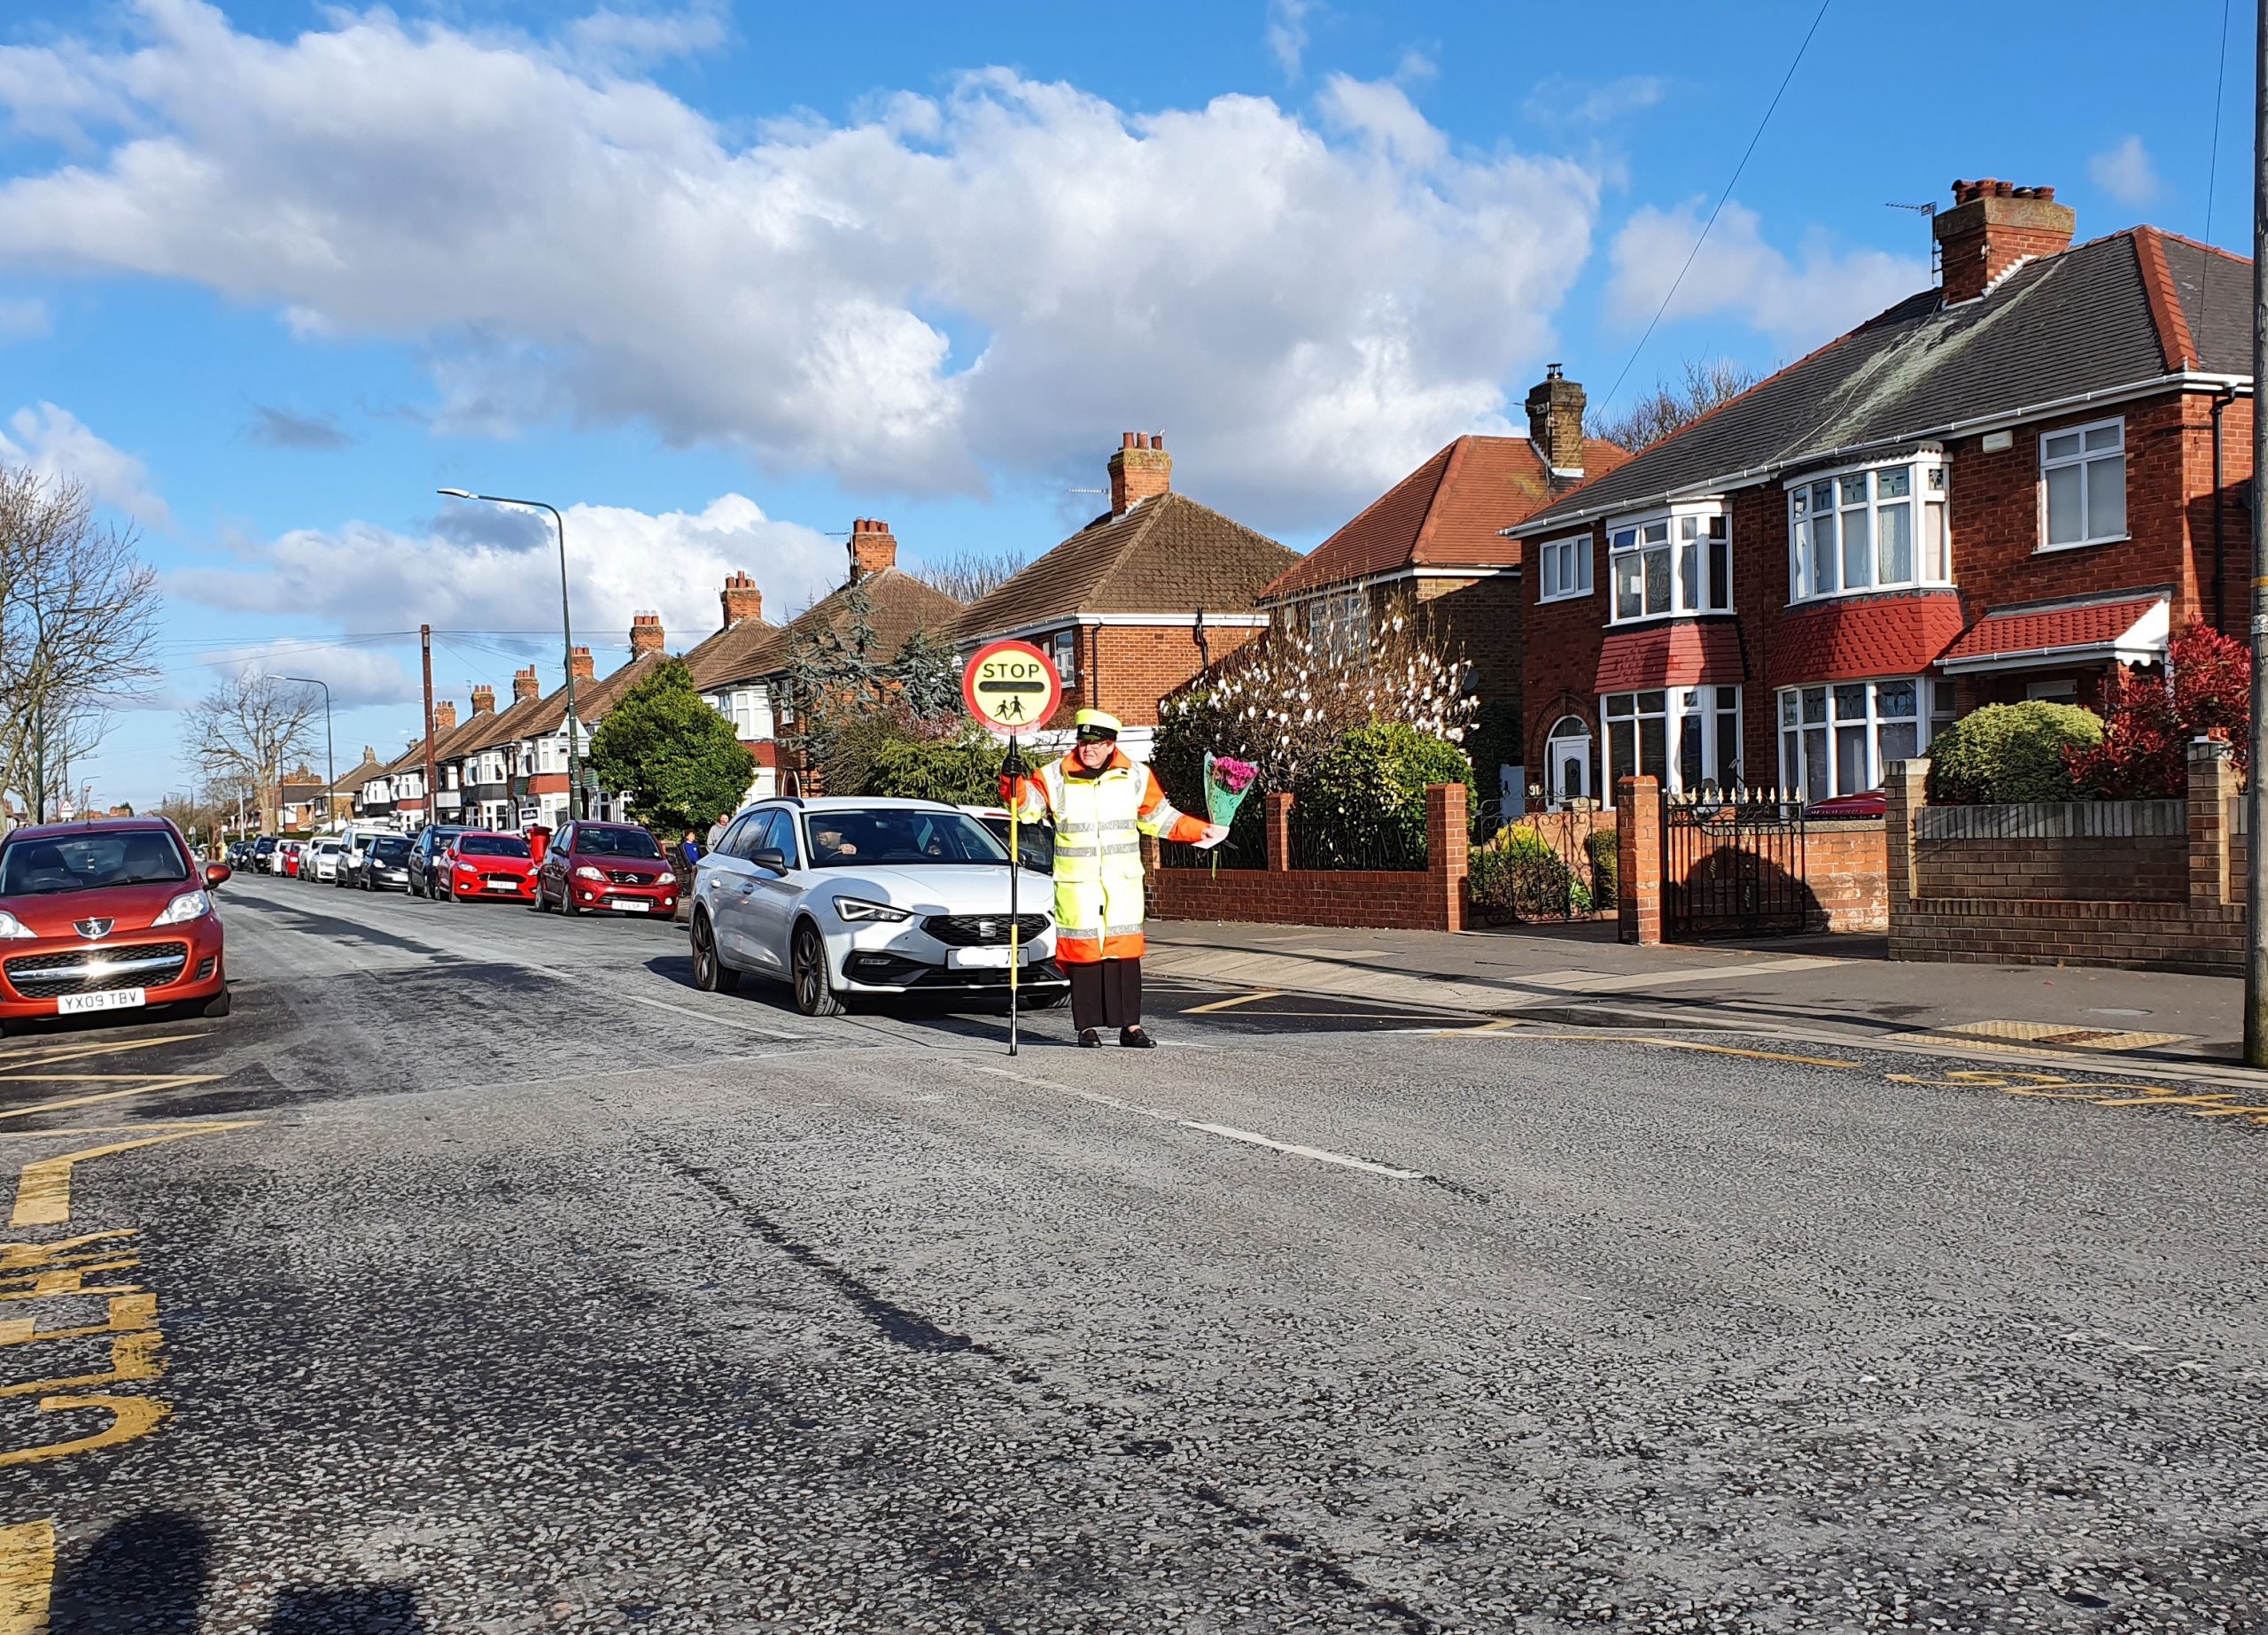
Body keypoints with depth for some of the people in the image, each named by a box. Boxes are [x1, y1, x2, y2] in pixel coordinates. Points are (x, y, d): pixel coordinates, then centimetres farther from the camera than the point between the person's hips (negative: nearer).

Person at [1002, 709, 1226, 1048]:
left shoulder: (1136, 777, 7)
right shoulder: (1056, 777, 2)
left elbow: (1161, 818, 16)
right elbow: (1029, 805, -5)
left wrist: (1202, 831, 11)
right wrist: (1013, 783, -24)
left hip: (1123, 885, 1)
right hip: (1076, 886, -1)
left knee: (1124, 953, -1)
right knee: (1082, 953, -1)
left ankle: (1130, 1025, 5)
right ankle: (1088, 1026, 7)